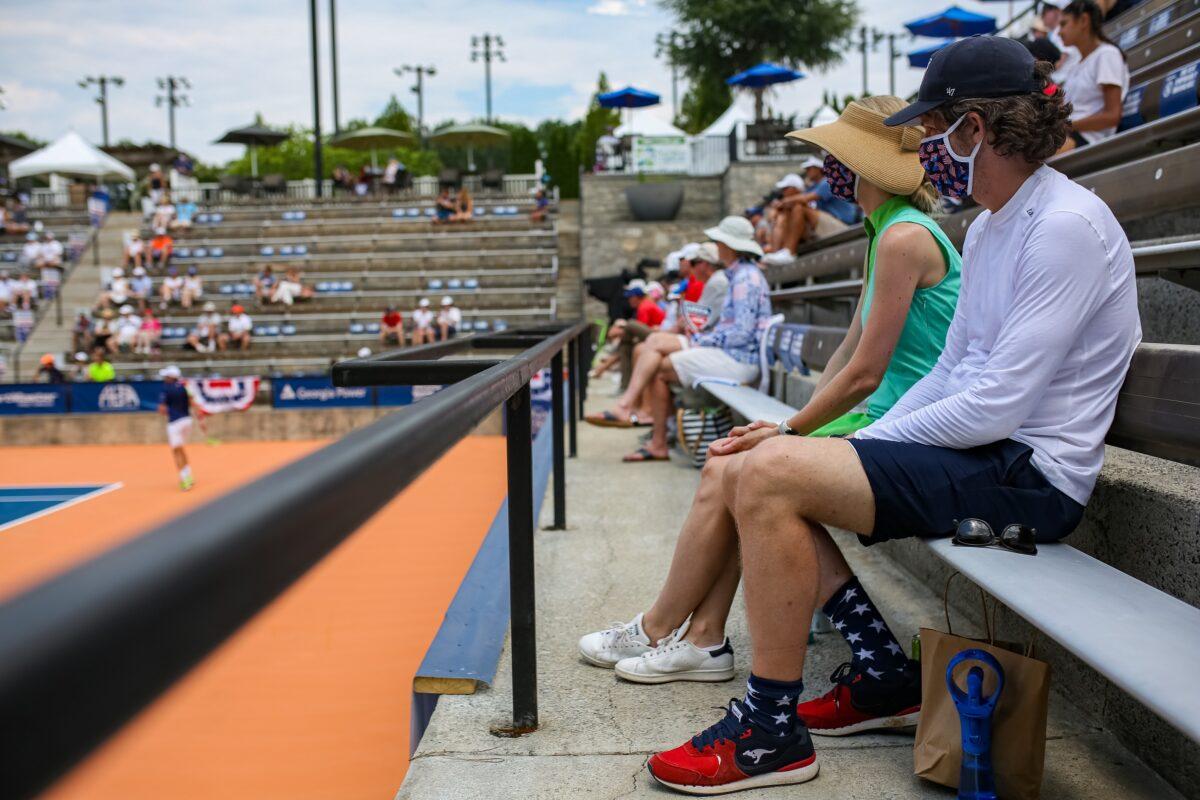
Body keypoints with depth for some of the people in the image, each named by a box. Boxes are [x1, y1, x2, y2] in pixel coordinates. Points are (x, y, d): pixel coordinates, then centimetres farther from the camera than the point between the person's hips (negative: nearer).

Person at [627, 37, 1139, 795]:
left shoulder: (1068, 226, -16)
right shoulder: (989, 227, 15)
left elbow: (995, 408, -22)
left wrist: (868, 442, -11)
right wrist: (851, 449, 2)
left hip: (1026, 475, -10)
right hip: (978, 451, 10)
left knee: (768, 474, -23)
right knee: (738, 473, 0)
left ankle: (772, 730, -11)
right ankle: (885, 674, 5)